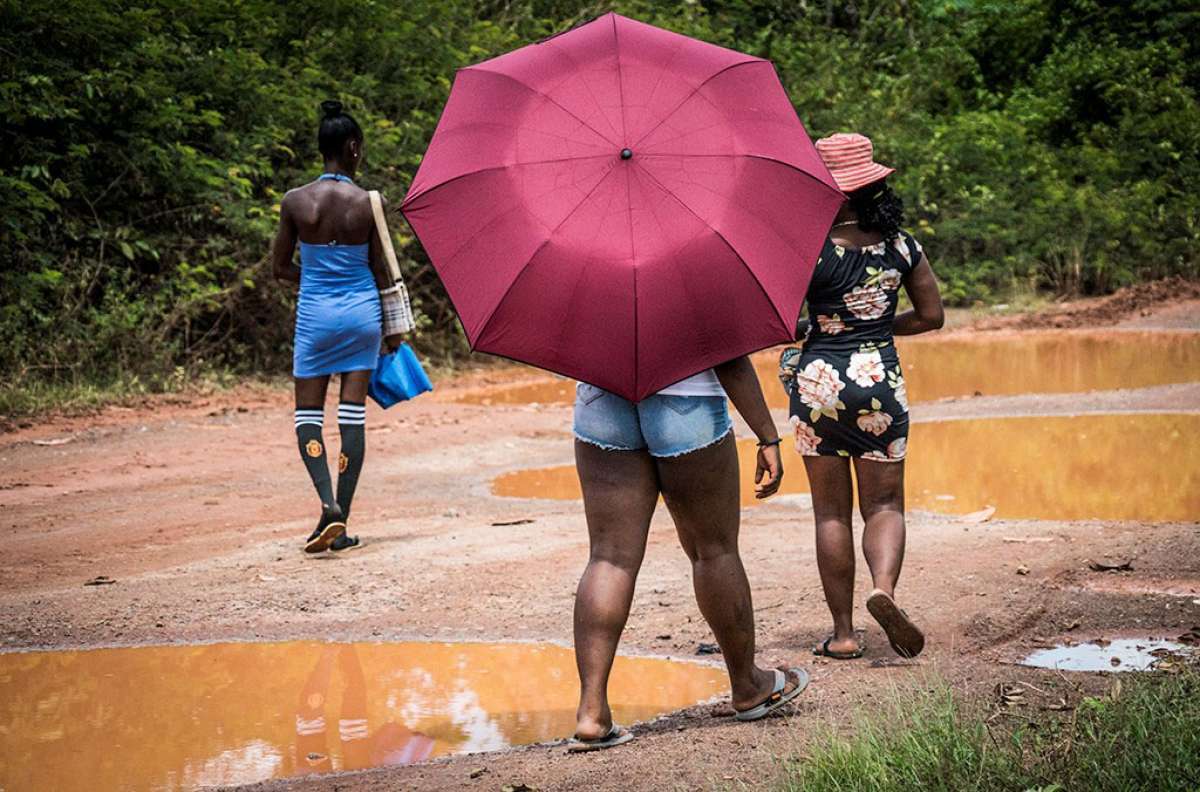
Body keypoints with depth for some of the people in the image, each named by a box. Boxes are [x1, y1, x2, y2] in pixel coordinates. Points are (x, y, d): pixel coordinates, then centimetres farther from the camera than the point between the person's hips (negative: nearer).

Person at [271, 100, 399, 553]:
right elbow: (379, 271, -1)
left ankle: (328, 502, -15)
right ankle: (342, 522, 5)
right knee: (353, 414, 5)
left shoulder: (295, 202, -5)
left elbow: (280, 268, 3)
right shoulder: (368, 203, -7)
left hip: (315, 313, 0)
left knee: (308, 414, 8)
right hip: (361, 312, 0)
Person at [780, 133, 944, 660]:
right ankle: (883, 587, -19)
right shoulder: (901, 246, 2)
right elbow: (931, 315, 10)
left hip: (818, 380, -2)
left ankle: (843, 632, 7)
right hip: (879, 379, 2)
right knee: (884, 504, 10)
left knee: (831, 511, 7)